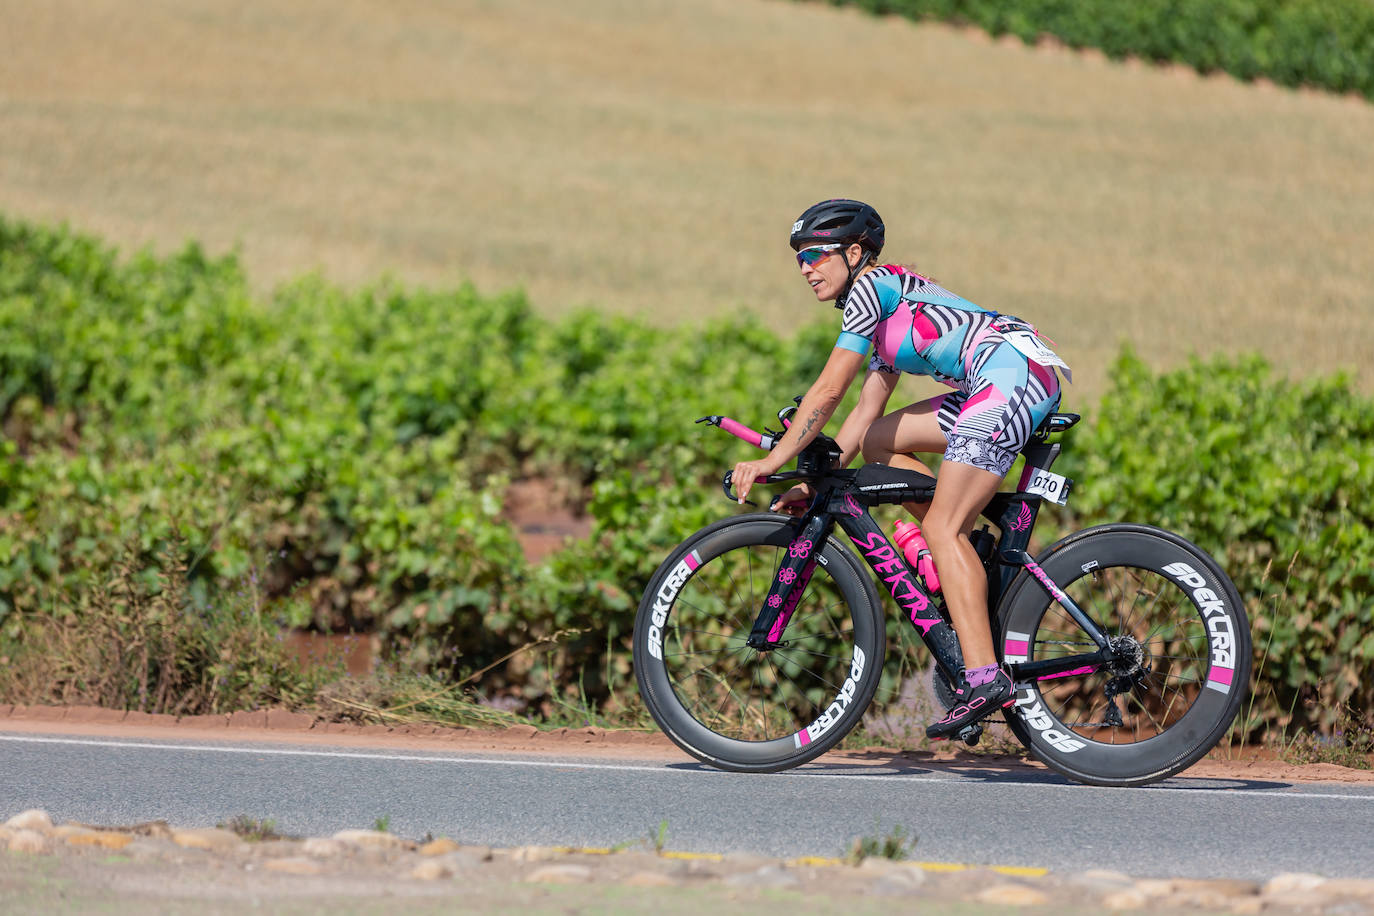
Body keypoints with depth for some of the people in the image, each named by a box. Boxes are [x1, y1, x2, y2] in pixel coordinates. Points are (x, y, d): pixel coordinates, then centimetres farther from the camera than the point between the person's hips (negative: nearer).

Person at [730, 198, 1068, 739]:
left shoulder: (872, 286, -3)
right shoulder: (887, 319, 26)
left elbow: (829, 391, -8)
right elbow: (865, 412, 24)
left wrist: (772, 462, -4)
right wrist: (813, 485, 18)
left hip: (1013, 375, -10)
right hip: (998, 387, 10)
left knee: (942, 527, -14)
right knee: (878, 443, 14)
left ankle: (983, 676, -24)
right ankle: (971, 562, 10)